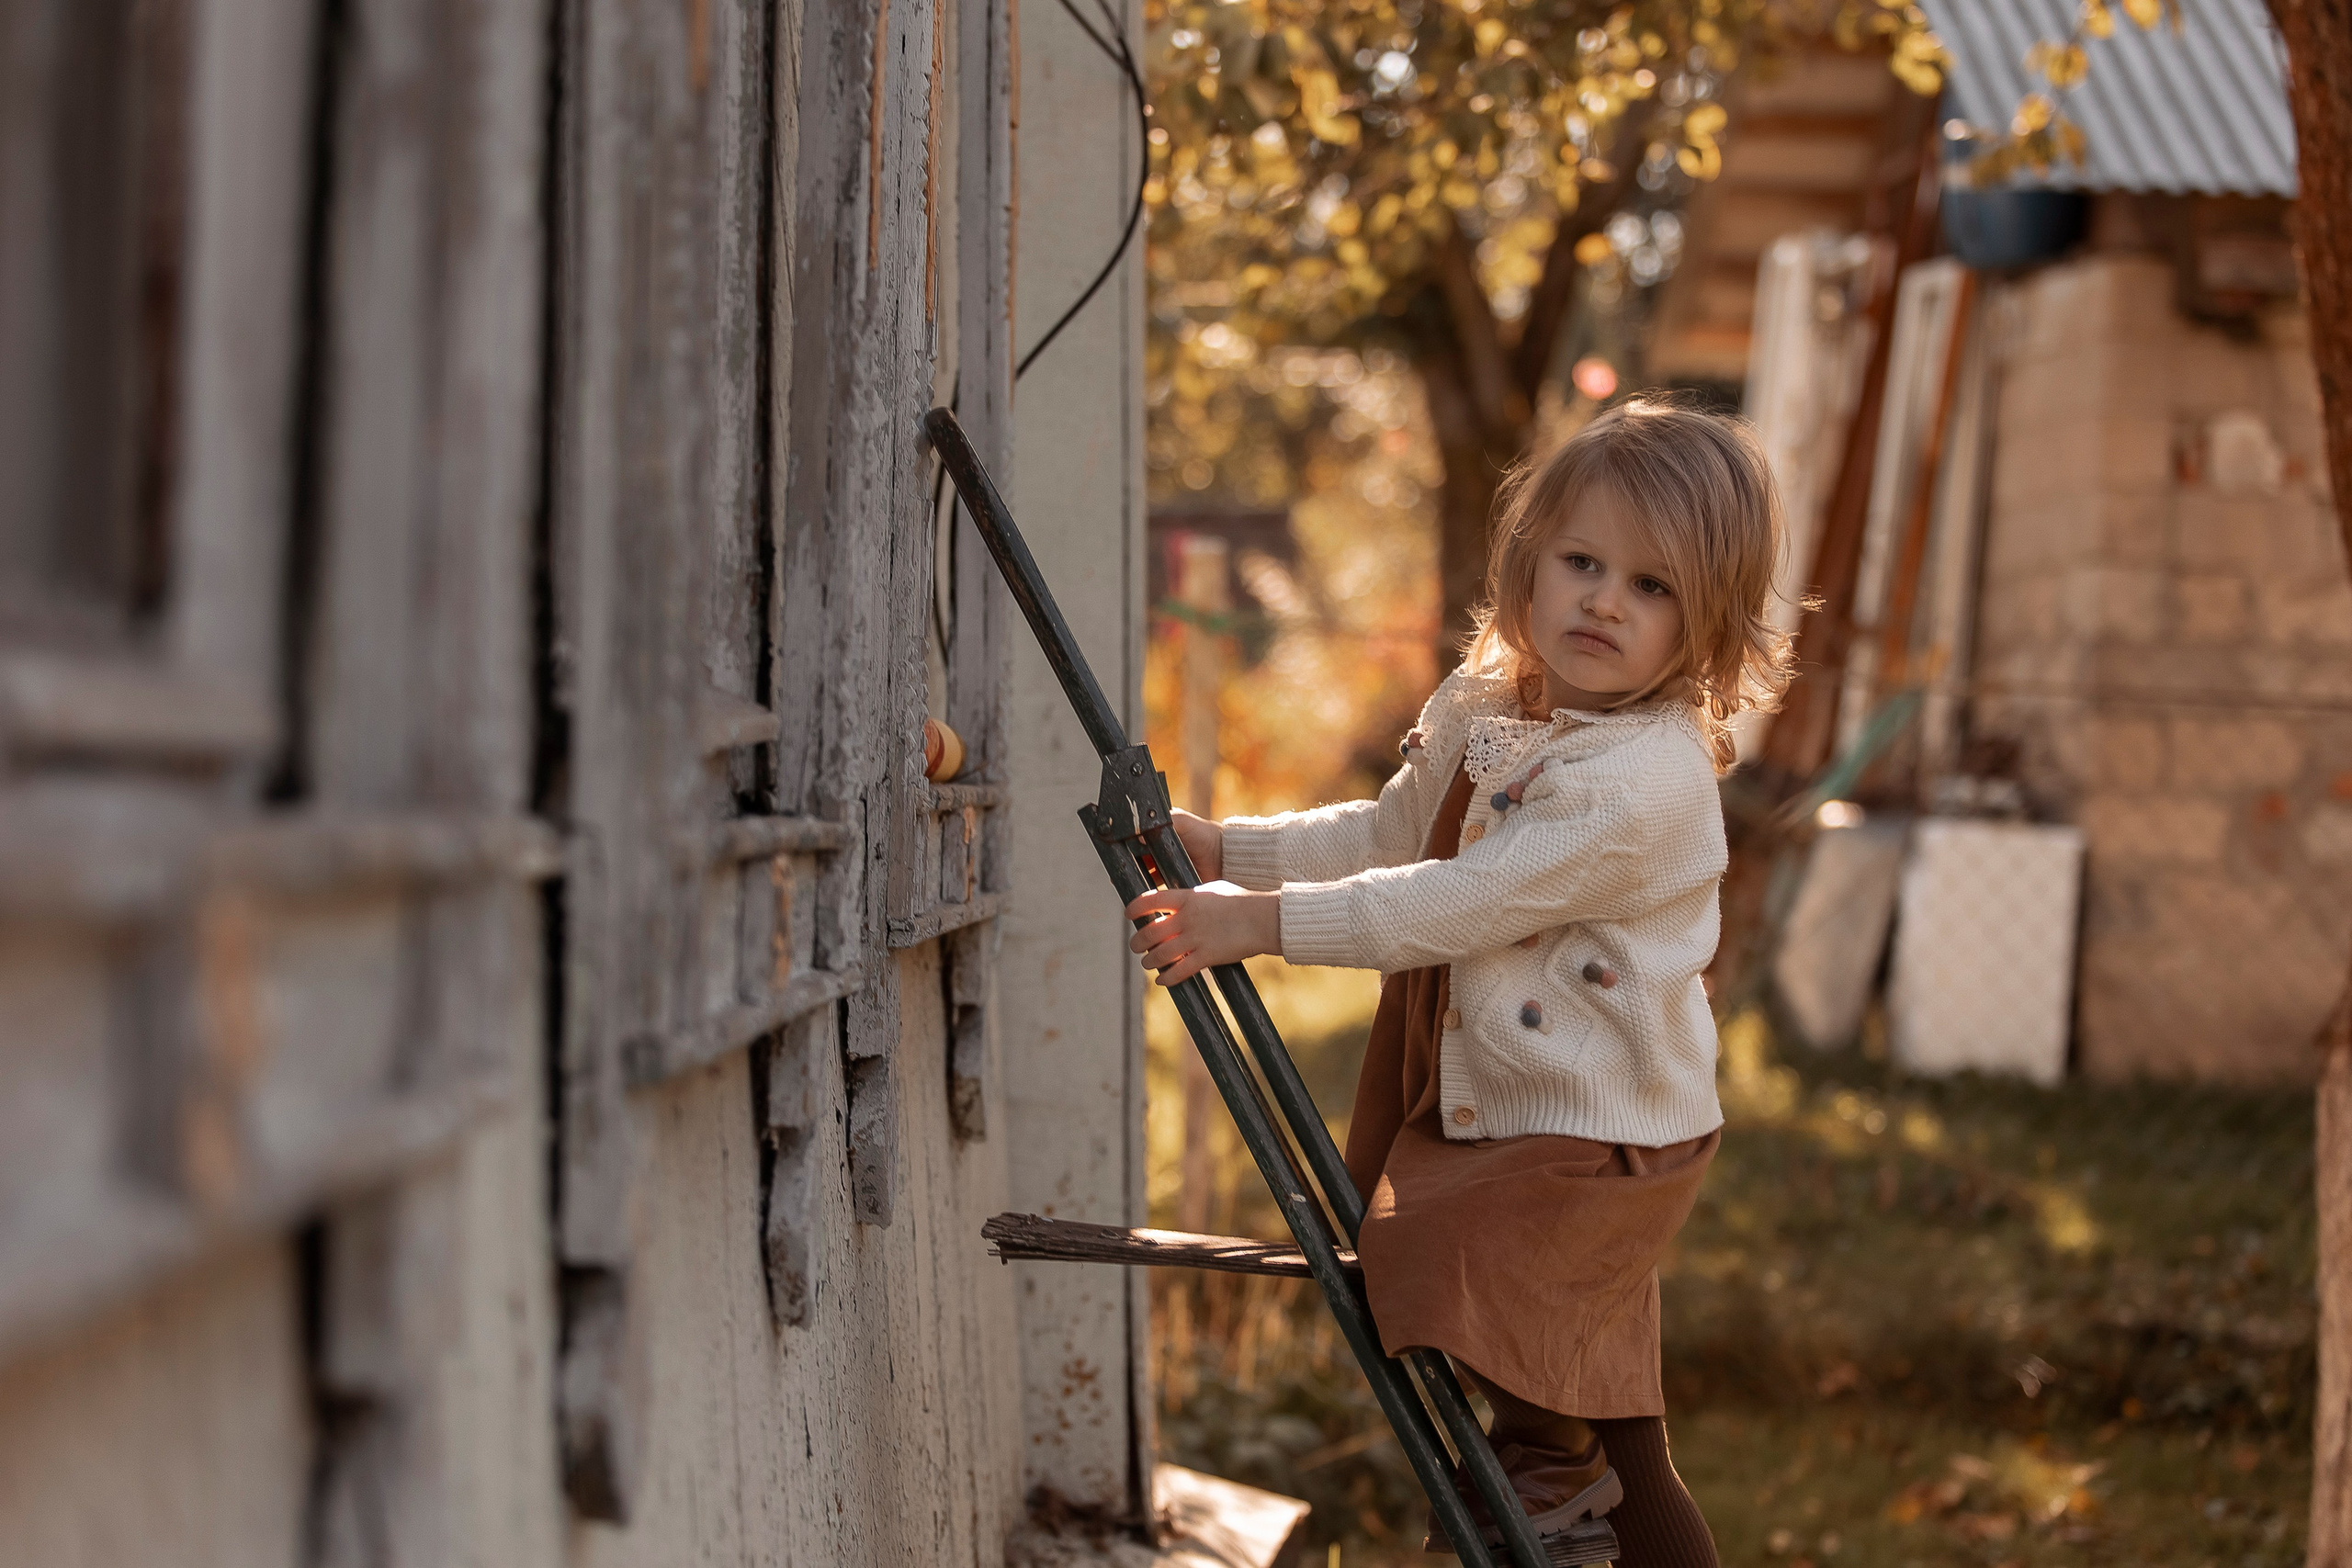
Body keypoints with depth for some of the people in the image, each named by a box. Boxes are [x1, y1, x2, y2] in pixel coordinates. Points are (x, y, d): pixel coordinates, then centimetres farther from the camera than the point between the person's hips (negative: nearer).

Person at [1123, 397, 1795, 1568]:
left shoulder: (1647, 779, -25)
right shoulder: (1477, 713, 3)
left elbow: (1453, 906, -27)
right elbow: (1386, 835, 18)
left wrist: (1259, 922, -24)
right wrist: (1224, 848, 6)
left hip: (1601, 1131, -8)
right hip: (1482, 1112, 8)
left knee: (1437, 1249, -26)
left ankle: (1546, 1453, -2)